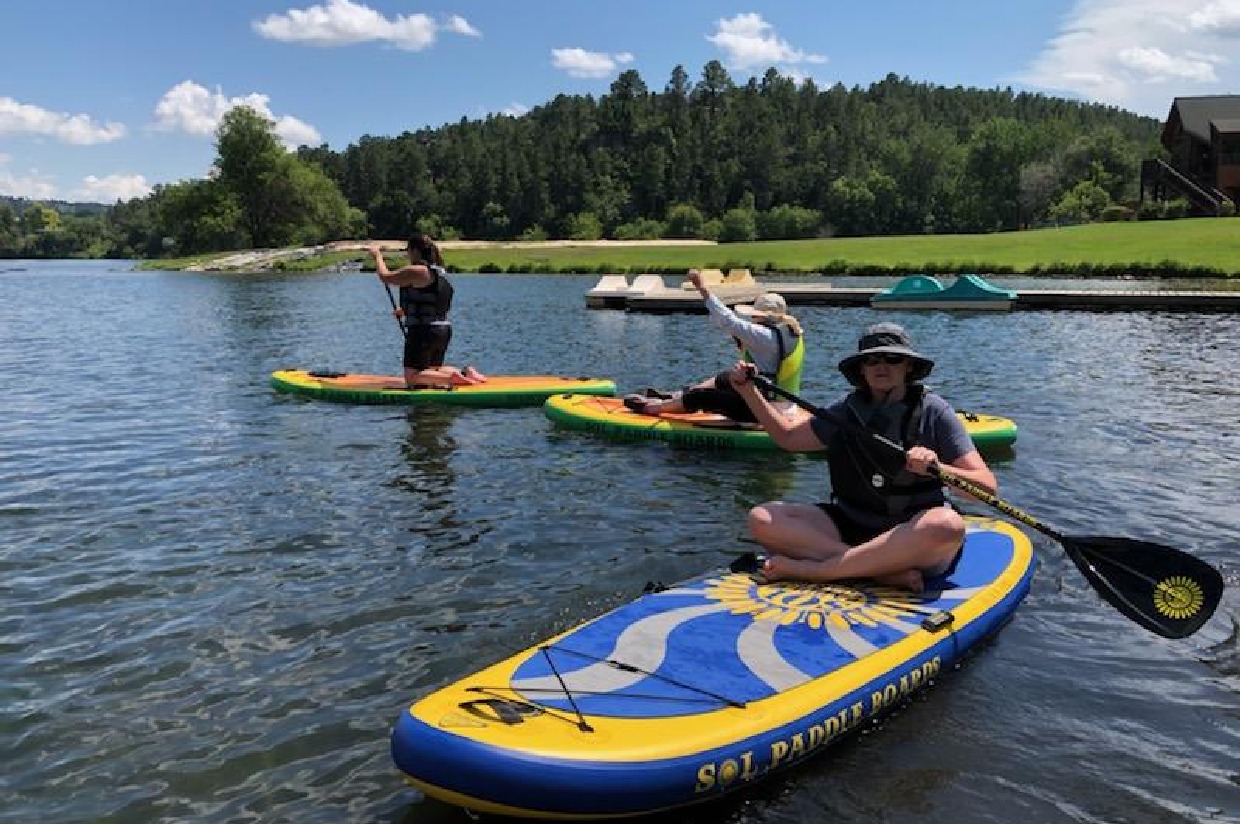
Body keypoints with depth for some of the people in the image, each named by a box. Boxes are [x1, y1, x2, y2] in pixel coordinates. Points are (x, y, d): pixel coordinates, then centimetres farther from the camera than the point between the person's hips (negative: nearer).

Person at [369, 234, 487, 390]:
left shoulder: (417, 271, -16)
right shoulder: (440, 272, 13)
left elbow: (385, 277, -11)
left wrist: (377, 255, 4)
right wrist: (406, 310, 31)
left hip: (423, 331, -9)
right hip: (443, 330, 9)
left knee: (412, 377, -6)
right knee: (433, 370, 25)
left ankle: (451, 377, -21)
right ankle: (464, 373, 6)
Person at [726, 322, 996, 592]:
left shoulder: (932, 410, -3)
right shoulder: (848, 410, 8)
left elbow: (988, 486, -9)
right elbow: (788, 437, 17)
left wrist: (936, 468, -28)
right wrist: (748, 390, 6)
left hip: (912, 535, -3)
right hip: (851, 527, 4)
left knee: (947, 524, -38)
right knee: (762, 518, -16)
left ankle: (811, 569, -30)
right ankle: (884, 572, -27)